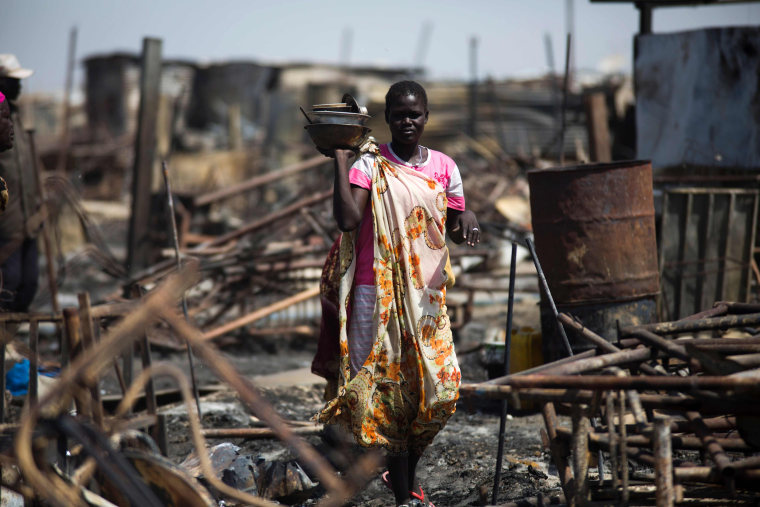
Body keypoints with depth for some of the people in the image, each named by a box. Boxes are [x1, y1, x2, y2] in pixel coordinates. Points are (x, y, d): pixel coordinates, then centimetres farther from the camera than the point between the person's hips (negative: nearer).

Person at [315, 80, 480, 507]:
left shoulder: (444, 167, 8)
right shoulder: (370, 164, -3)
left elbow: (455, 231, 15)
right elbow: (348, 219, -17)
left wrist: (466, 220, -8)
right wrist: (341, 160, -15)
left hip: (426, 295, 3)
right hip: (377, 292, -3)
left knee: (440, 387, -3)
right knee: (390, 388, -1)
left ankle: (406, 468, 22)